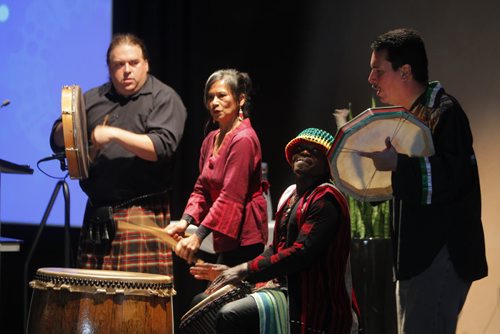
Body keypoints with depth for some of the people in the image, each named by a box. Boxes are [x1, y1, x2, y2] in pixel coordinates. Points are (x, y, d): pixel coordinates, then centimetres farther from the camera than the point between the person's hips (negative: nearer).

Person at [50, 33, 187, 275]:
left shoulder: (164, 99, 0)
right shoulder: (93, 99, 17)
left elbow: (163, 147, -14)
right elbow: (57, 140, 17)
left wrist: (115, 134, -19)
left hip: (142, 212, -5)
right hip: (97, 214, 6)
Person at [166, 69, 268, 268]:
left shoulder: (244, 140, -15)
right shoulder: (211, 140, 14)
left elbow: (231, 196, -21)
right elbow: (202, 188, 13)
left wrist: (198, 236, -25)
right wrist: (186, 220, -5)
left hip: (244, 238, -9)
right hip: (226, 240, 9)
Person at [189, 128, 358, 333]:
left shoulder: (325, 200, -13)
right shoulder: (290, 195, 17)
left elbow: (302, 253, -23)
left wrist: (246, 270, -21)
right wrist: (234, 271, 6)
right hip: (283, 286, 10)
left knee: (230, 316, -26)